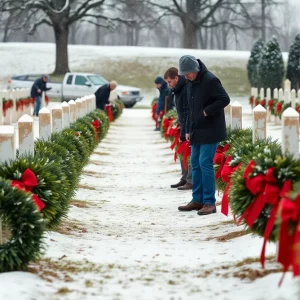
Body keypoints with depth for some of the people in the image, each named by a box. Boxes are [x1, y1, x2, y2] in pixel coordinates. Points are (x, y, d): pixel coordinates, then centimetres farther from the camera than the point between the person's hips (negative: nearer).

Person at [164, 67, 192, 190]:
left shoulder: (186, 90, -23)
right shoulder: (176, 89, 7)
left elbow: (187, 113, -23)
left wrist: (183, 135, -21)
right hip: (184, 123, 10)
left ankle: (191, 181, -5)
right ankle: (185, 178, 20)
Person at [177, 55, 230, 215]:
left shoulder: (210, 80, -15)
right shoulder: (191, 83, 12)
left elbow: (225, 99, -18)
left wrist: (207, 111, -19)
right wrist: (188, 129, 15)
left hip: (210, 131, -9)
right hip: (197, 131, 9)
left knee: (205, 163, -11)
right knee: (195, 164, 9)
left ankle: (210, 202, -7)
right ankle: (197, 200, 16)